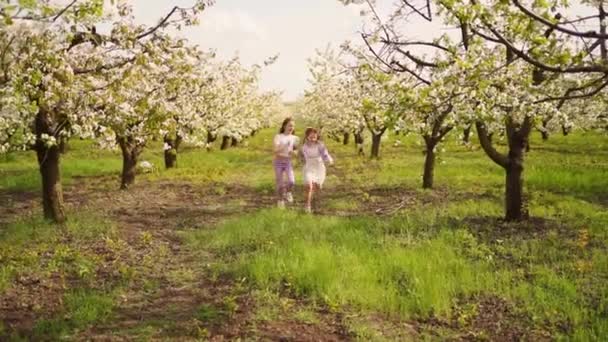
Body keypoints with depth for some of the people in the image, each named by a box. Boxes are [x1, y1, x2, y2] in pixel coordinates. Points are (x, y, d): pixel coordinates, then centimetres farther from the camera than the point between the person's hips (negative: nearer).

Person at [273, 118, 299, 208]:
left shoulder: (294, 138, 0)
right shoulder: (278, 137, -11)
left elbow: (296, 150, 11)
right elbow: (275, 150, -21)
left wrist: (293, 152, -14)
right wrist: (285, 145, -35)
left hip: (288, 162, 2)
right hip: (278, 162, -2)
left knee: (291, 182, -16)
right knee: (280, 184, 1)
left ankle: (288, 191, 18)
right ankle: (280, 200, 26)